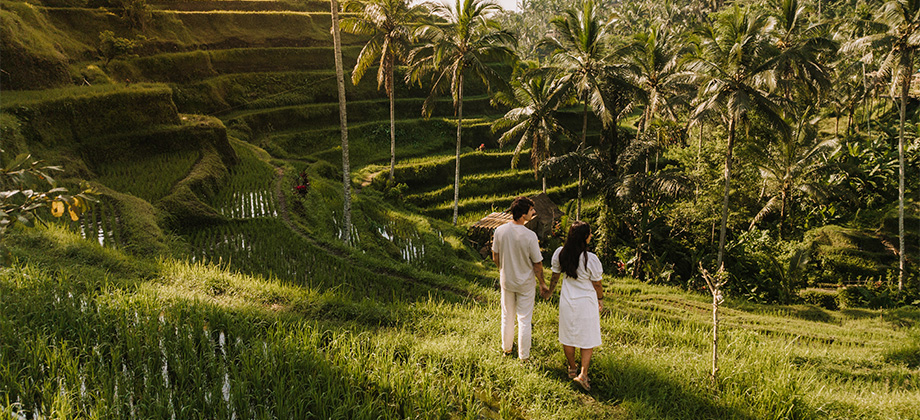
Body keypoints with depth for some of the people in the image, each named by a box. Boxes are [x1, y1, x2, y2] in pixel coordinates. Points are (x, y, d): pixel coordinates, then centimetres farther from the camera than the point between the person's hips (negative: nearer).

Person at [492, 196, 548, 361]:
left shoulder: (500, 230, -14)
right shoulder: (530, 236, -25)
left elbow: (495, 257, -1)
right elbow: (537, 264, -16)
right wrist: (542, 284, 0)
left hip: (506, 281, 4)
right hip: (525, 283, -4)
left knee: (507, 316, 22)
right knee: (524, 319, 11)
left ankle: (506, 348, 40)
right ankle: (524, 355, 24)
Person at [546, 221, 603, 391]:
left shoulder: (560, 253, -11)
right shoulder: (590, 259, -23)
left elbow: (555, 276, 3)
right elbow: (596, 284, -10)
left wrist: (549, 292, 22)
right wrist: (600, 300, 9)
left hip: (567, 301, 4)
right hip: (586, 302, -4)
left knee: (568, 335, 19)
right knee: (588, 338, 12)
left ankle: (572, 369, 35)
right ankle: (583, 374, 9)